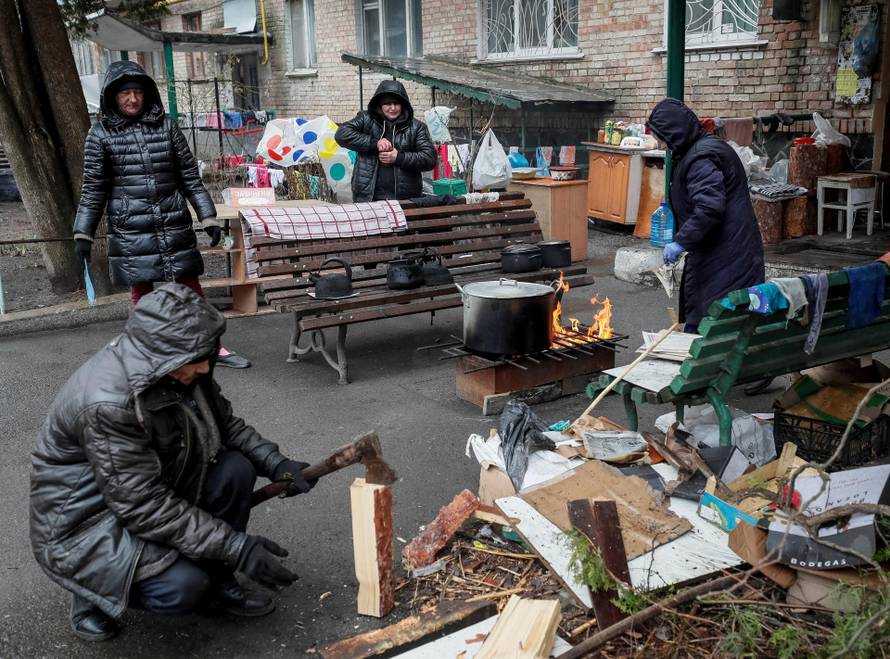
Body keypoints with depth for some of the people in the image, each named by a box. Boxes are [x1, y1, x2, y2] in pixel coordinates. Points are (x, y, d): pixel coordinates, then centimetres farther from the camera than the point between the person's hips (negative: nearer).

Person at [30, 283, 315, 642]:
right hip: (83, 520, -7)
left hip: (153, 483, 7)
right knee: (183, 585, -26)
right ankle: (96, 595, 5)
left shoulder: (179, 365, -11)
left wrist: (277, 464, -13)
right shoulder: (108, 402, -34)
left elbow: (224, 424, 4)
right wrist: (237, 548, -30)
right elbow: (144, 506, -31)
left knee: (235, 470, -14)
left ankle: (216, 583, 6)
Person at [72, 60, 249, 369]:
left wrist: (208, 218, 4)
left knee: (191, 288, 7)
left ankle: (213, 347, 17)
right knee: (141, 293, 7)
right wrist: (83, 235, 1)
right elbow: (93, 188, 3)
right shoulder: (101, 134, 0)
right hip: (130, 230, -1)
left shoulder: (166, 125, 4)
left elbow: (190, 175, 6)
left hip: (174, 225, 1)